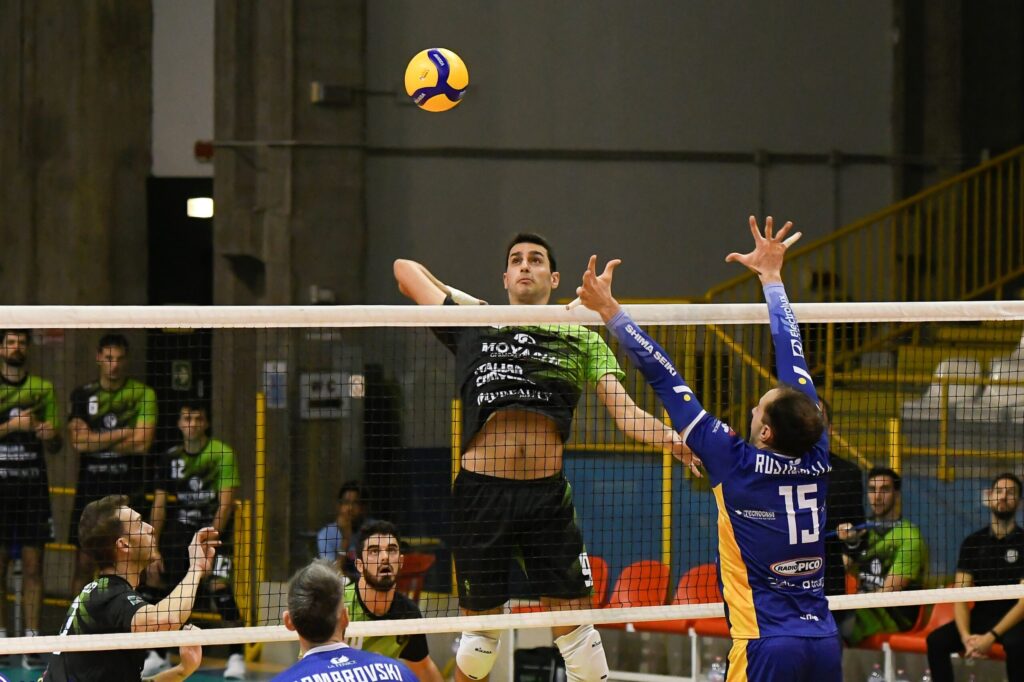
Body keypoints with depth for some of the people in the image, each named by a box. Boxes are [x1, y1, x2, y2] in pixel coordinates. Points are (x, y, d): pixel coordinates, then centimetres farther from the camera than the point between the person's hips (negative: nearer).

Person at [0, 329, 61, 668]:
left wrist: (49, 434, -13)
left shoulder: (43, 389, 9)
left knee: (33, 566, -1)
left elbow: (55, 446, 8)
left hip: (33, 485, 2)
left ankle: (32, 640, 1)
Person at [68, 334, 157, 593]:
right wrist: (121, 434, -10)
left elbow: (142, 443, -10)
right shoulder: (82, 395, 7)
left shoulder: (142, 394, 0)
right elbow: (77, 440, -6)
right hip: (90, 486, 2)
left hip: (128, 488, -2)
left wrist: (96, 441, -5)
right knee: (84, 562, 2)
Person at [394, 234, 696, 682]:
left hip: (547, 494, 0)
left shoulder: (581, 338, 14)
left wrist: (673, 440, -13)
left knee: (575, 626, -4)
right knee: (480, 627, 8)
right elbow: (406, 269, 24)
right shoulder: (472, 324, 14)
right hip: (481, 490, 0)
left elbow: (626, 413, 4)